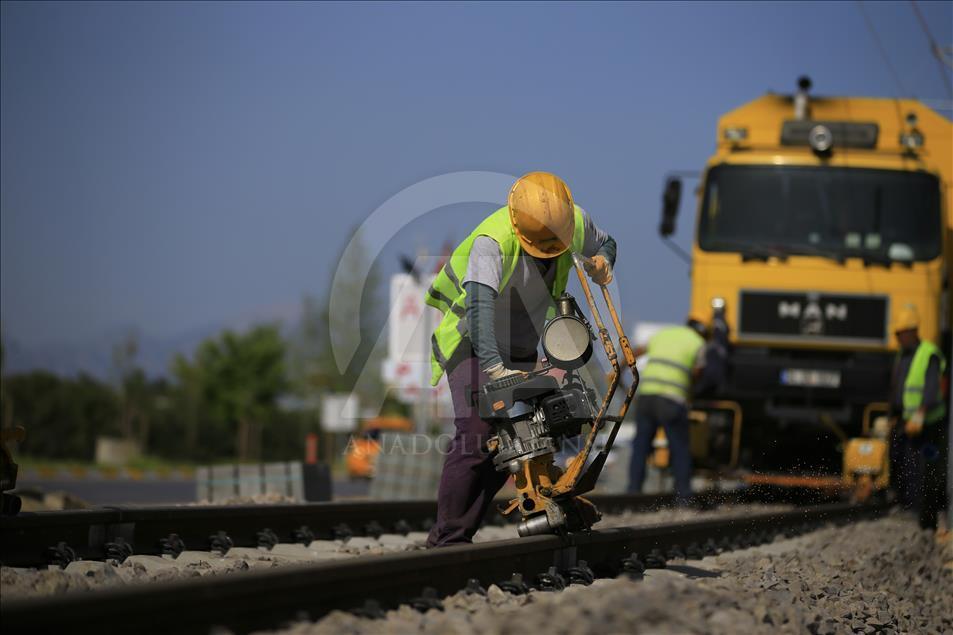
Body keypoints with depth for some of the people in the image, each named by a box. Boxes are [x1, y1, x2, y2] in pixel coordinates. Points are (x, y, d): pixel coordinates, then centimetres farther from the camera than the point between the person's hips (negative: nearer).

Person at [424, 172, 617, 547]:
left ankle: (462, 533, 11)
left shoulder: (575, 222, -14)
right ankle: (447, 539, -11)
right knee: (474, 439, -18)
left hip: (521, 352, 6)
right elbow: (479, 306, -47)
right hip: (473, 346, -6)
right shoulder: (493, 241, -34)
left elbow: (604, 243, 10)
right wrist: (494, 368, -59)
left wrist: (602, 262, -15)